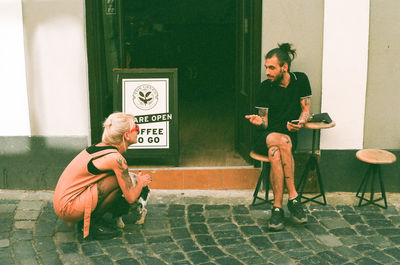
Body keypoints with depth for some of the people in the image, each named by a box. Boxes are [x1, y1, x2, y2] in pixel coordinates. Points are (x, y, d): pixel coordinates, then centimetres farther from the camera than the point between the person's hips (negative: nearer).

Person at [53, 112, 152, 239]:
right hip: (68, 207, -9)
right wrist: (140, 182, 8)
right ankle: (91, 223, -4)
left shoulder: (102, 147, 9)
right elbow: (131, 198, -12)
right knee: (119, 181, -16)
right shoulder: (116, 158, -18)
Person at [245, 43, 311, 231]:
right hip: (265, 137, 0)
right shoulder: (265, 88, -2)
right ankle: (293, 197, -33)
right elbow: (265, 123, 0)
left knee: (275, 153, -36)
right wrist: (259, 121, -24)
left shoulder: (300, 80, 2)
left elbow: (306, 110, 7)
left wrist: (301, 121, -15)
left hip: (289, 133, 1)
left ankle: (277, 207, -33)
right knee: (283, 141, -38)